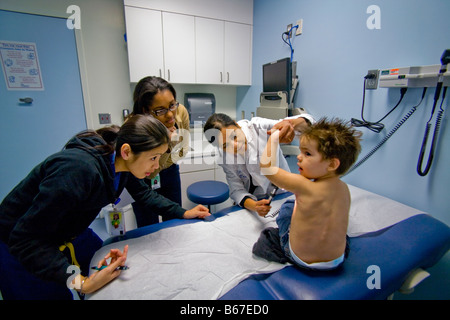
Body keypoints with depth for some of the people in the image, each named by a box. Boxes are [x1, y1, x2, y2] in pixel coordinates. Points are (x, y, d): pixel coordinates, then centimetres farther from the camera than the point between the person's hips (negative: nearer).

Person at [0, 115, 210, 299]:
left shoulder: (122, 163, -16)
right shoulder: (78, 170, -39)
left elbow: (143, 194, 0)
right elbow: (25, 239, -30)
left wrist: (183, 213, -5)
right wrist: (79, 283, -37)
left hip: (67, 236, 6)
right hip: (20, 247, -6)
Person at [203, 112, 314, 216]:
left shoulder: (258, 127, -20)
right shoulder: (225, 158, -12)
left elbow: (307, 122, -22)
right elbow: (237, 191, -12)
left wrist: (291, 123, -46)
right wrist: (254, 206, -33)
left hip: (282, 195, -2)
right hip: (253, 201, 2)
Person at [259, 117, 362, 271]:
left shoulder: (303, 186, -29)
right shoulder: (344, 188, -10)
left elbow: (266, 165, -22)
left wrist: (274, 137, -12)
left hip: (301, 260, -5)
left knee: (285, 210, 15)